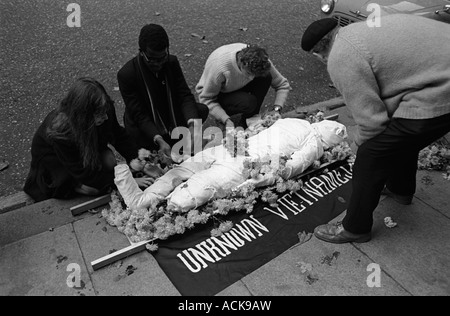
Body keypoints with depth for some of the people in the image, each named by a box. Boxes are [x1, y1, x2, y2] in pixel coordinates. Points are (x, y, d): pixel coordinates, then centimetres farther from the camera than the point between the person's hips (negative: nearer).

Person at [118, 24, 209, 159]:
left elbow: (185, 96, -13)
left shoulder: (172, 62, -10)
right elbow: (139, 116, -23)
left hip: (171, 116, 5)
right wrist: (159, 140, -37)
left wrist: (192, 125, -32)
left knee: (202, 110, -15)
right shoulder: (126, 74, -23)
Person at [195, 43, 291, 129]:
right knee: (249, 102, -34)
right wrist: (226, 120, -35)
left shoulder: (260, 61, -24)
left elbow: (283, 84, -13)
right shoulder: (220, 66, -38)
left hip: (237, 86, 5)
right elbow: (206, 99, -27)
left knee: (266, 77, -23)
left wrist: (276, 108, -28)